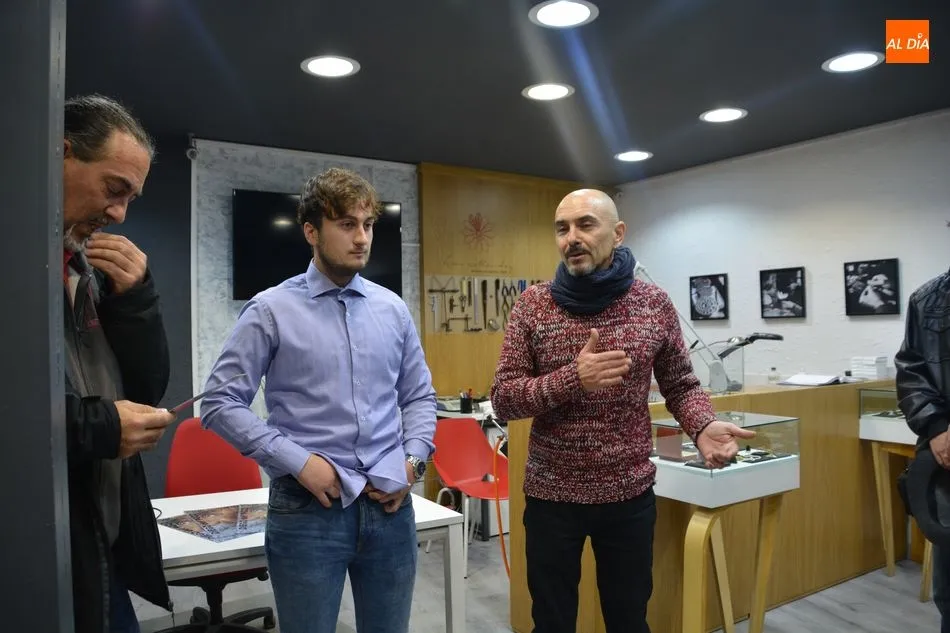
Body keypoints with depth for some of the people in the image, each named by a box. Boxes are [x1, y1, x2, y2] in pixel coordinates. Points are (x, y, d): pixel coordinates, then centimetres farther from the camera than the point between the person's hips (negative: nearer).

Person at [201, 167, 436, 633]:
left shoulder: (392, 309, 5)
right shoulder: (272, 310, -6)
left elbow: (419, 396, 13)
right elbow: (221, 404, -8)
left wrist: (413, 461, -2)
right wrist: (298, 461, -15)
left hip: (389, 505, 4)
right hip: (307, 508, -3)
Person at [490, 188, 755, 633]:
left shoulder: (655, 305, -4)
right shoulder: (532, 304, -7)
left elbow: (681, 386, 4)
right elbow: (502, 399, -9)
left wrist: (704, 427, -18)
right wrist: (572, 378, -26)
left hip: (629, 495, 1)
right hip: (551, 496, 0)